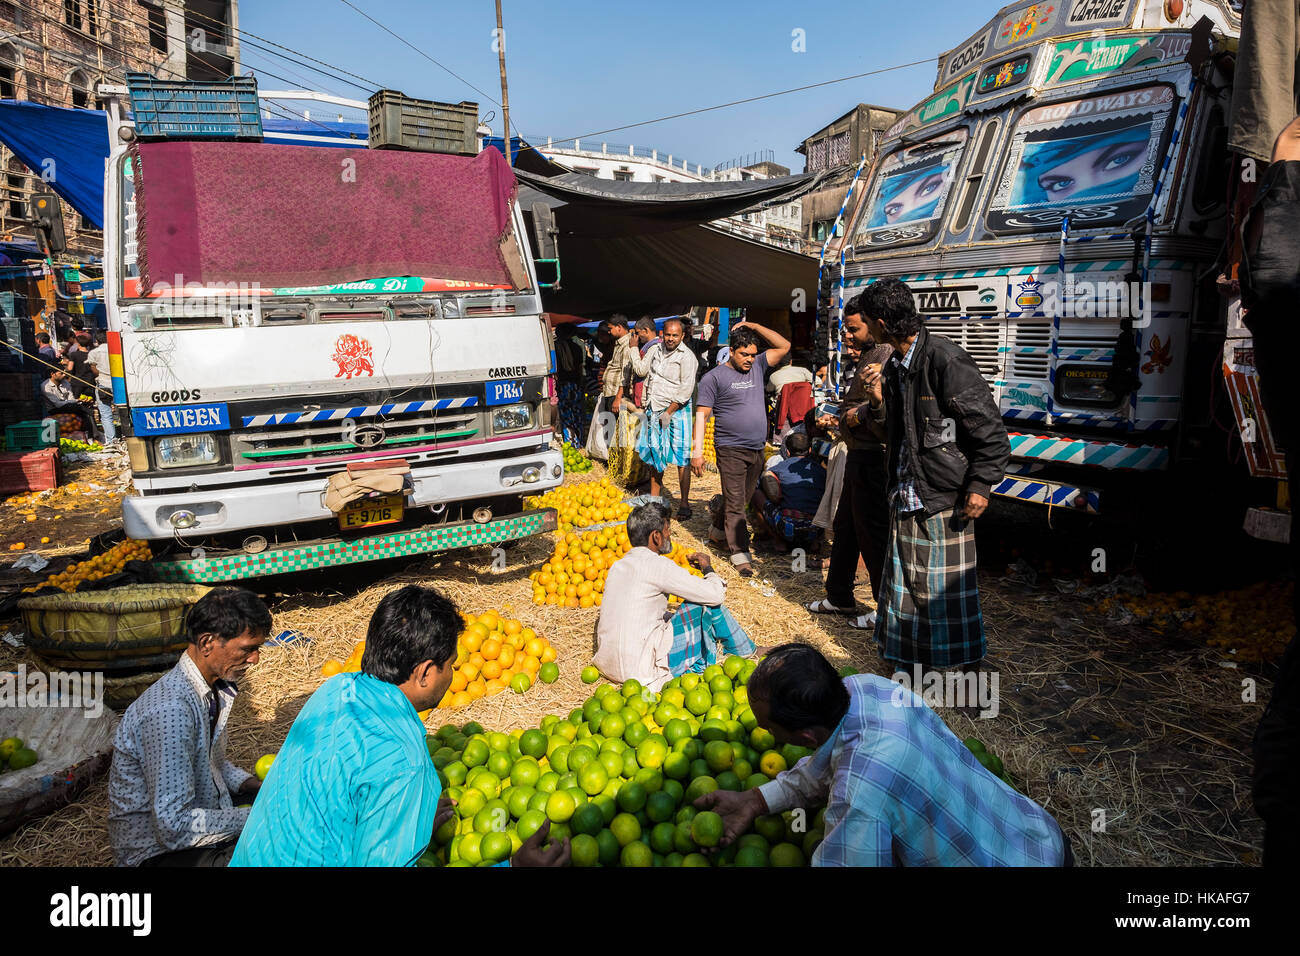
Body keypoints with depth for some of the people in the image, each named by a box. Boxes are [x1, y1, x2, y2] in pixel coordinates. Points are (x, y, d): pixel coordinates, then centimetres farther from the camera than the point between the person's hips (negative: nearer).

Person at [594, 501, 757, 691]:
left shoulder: (618, 565, 11)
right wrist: (708, 568, 11)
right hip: (643, 670, -8)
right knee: (708, 605, 2)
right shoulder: (658, 565, -14)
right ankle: (744, 653, 21)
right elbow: (716, 594, -10)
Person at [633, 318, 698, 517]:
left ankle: (684, 503, 1)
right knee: (654, 455, 12)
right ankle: (654, 497, 24)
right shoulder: (657, 350, 12)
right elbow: (641, 368, 26)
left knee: (681, 459, -5)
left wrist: (669, 412, -17)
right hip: (654, 410, 7)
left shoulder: (686, 356, -10)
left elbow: (687, 389, -15)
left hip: (676, 411, -7)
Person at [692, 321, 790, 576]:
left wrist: (754, 327, 4)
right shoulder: (714, 377, -3)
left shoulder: (757, 367, 12)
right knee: (734, 503, -6)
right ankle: (740, 554, -3)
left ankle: (717, 531, 35)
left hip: (756, 450, 6)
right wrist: (697, 451, -13)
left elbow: (784, 346, 12)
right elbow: (702, 414, -6)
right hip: (731, 450, -6)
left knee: (742, 499, 15)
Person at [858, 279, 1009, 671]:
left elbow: (992, 432, -16)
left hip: (943, 503, -8)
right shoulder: (894, 366, 10)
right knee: (905, 590, 15)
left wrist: (980, 485, -18)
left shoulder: (946, 360, -17)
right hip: (906, 499, 8)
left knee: (947, 593, 2)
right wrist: (879, 400, 3)